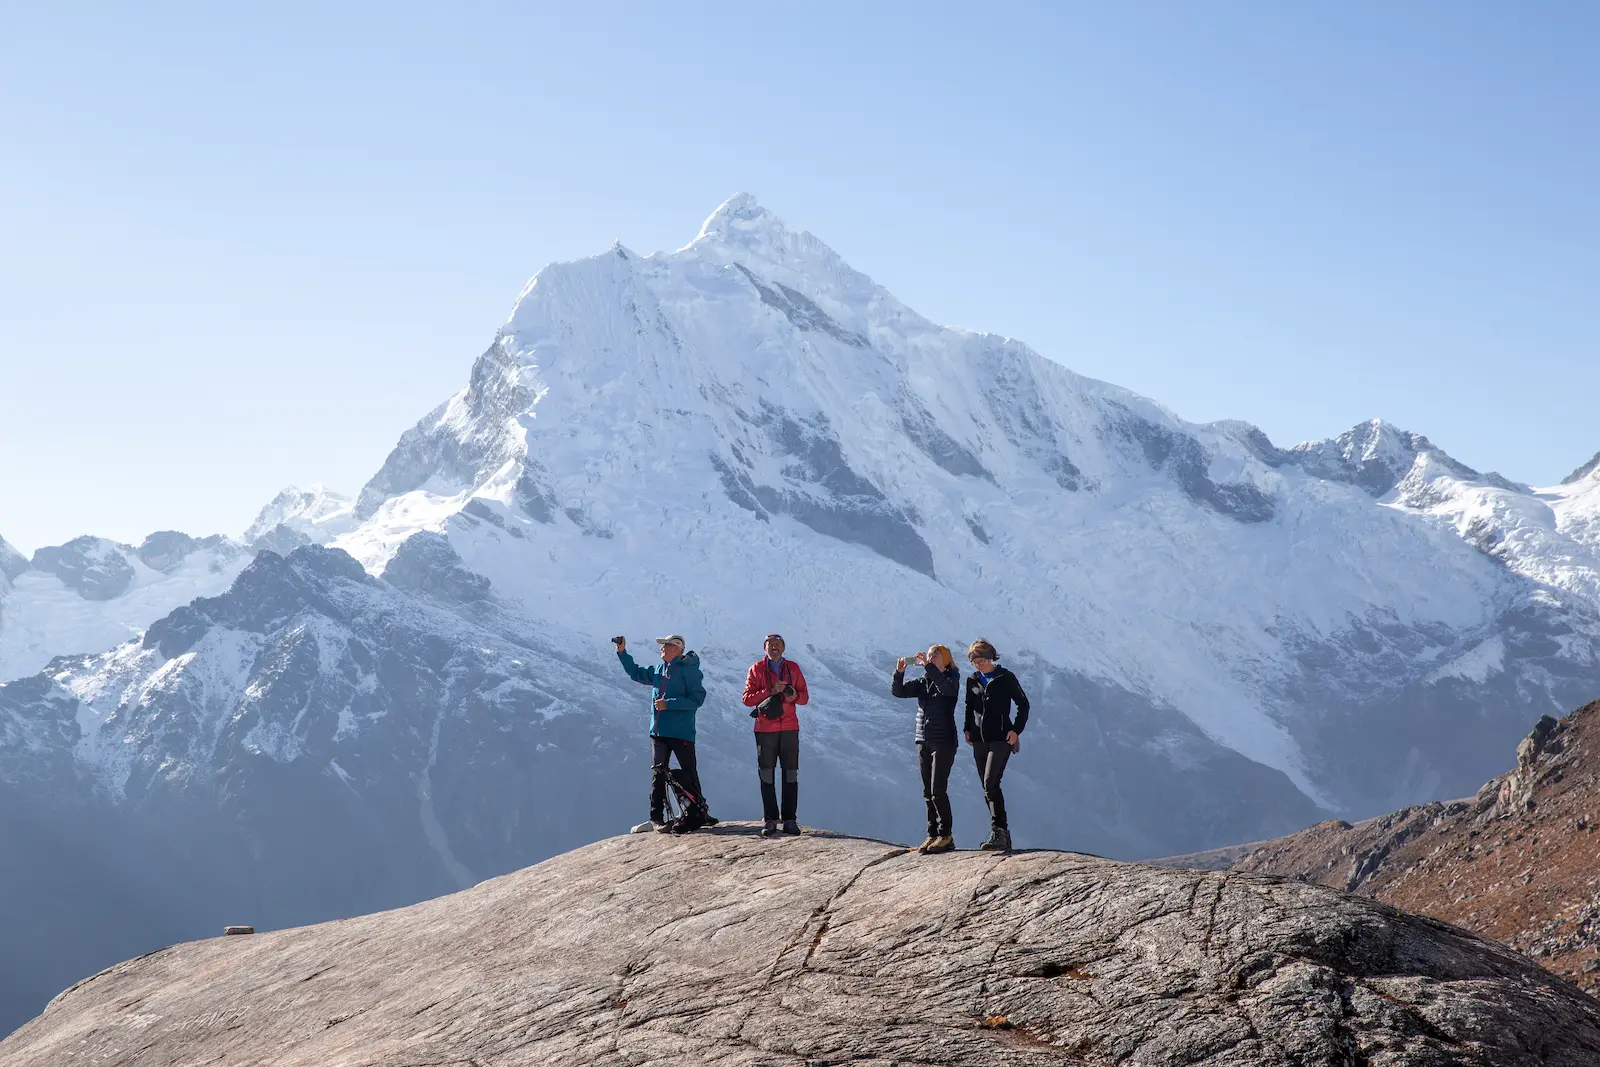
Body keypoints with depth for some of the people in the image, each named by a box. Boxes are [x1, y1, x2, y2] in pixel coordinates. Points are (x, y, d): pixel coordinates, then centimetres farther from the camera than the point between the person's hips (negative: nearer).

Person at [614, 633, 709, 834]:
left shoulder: (689, 670, -9)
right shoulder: (658, 670, 14)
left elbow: (697, 698, -16)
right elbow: (636, 673, 29)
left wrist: (669, 704, -19)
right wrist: (622, 652, 20)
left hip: (681, 732, -7)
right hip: (659, 732, 7)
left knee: (688, 774, -3)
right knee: (657, 773, 4)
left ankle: (696, 812, 6)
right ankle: (656, 818, 7)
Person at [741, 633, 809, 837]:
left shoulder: (792, 668, 12)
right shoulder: (756, 669, 5)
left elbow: (805, 696, 11)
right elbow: (747, 698, -3)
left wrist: (794, 695, -11)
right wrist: (770, 692, -15)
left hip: (789, 728, 2)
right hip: (765, 730, -2)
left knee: (791, 774, -1)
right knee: (767, 775, -2)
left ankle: (789, 819, 3)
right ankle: (770, 820, 2)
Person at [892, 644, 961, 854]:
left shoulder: (951, 679, -4)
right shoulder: (922, 683, 12)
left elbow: (947, 688, -28)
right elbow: (898, 691, 2)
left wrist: (928, 667, -31)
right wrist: (899, 672, -16)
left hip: (944, 742, -6)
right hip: (923, 741, 6)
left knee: (938, 790, -12)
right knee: (928, 792, 6)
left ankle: (946, 835, -7)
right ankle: (933, 835, 9)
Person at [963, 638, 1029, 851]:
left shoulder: (1005, 678, -4)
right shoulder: (972, 680, 11)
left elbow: (1023, 704, 1)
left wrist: (1016, 729, -9)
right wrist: (967, 729, 8)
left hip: (1000, 738, -6)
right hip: (979, 740, 6)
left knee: (990, 784, -19)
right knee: (988, 787, 5)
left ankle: (998, 832, -22)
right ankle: (1003, 834, 12)